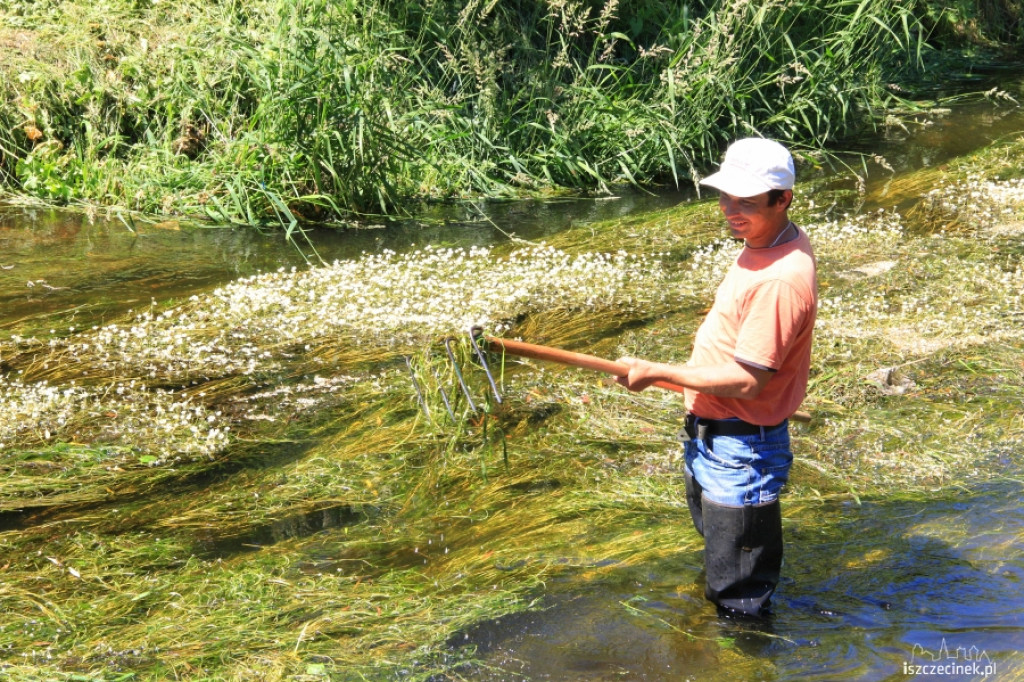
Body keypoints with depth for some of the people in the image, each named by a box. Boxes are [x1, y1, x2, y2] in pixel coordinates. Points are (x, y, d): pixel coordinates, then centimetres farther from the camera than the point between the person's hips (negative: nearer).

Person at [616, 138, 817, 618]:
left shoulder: (781, 280, -30)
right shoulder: (766, 244, 3)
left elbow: (747, 380, -30)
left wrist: (657, 373, -25)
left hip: (741, 448, -11)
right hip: (710, 435, 11)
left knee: (738, 598, 3)